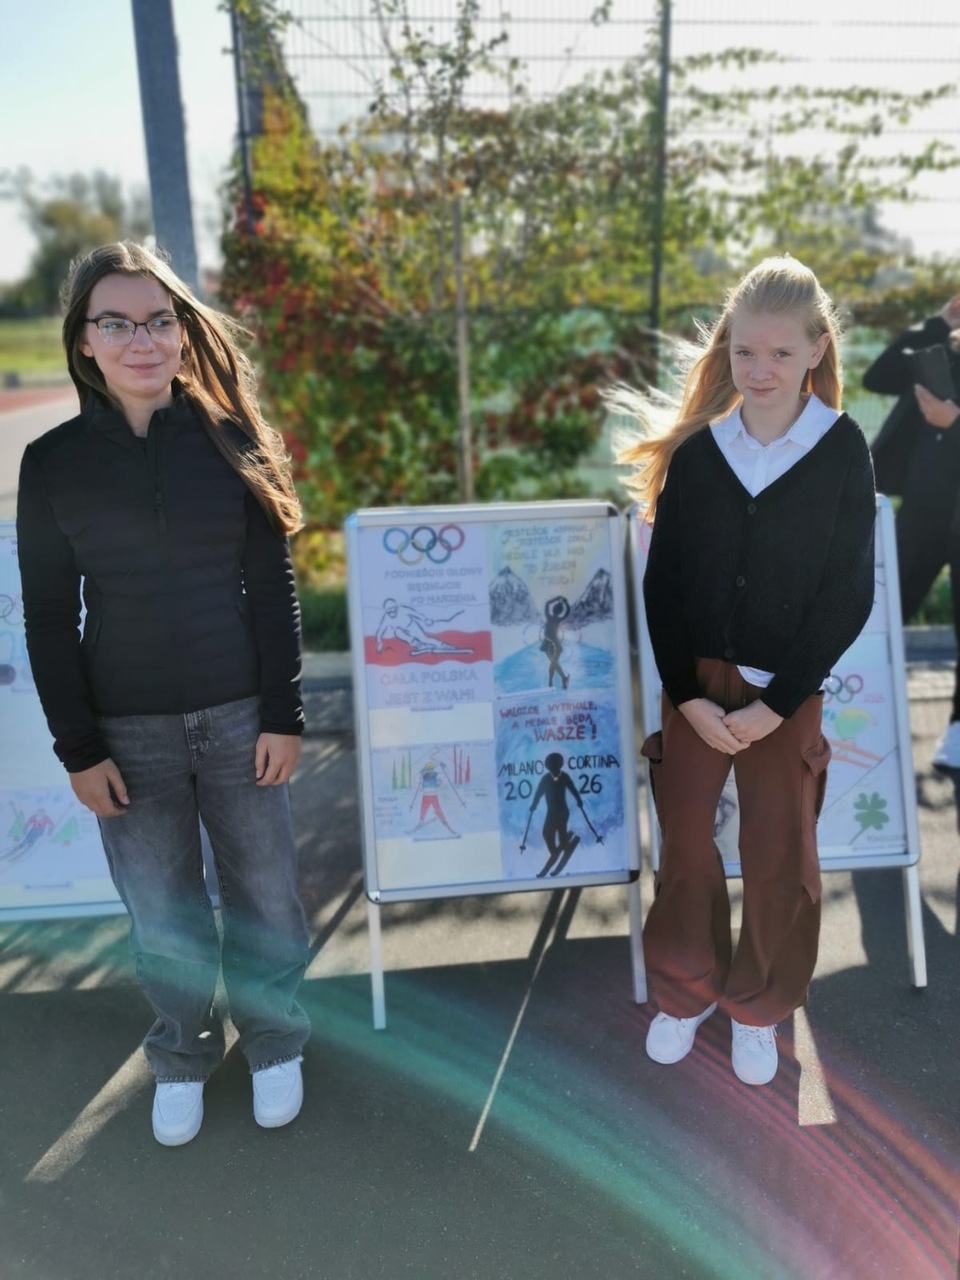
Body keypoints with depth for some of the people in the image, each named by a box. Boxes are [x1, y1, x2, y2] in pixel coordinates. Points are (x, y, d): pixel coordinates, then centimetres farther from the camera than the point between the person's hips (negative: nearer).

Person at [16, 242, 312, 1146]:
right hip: (127, 730, 0)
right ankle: (181, 1059, 36)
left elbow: (272, 590, -1)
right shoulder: (52, 460, -2)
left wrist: (283, 716, -5)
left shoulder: (231, 440, -2)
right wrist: (77, 748, -3)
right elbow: (49, 617, 0)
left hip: (237, 716, 0)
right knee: (162, 916, 11)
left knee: (264, 895, 12)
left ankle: (274, 1044, 36)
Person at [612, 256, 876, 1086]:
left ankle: (758, 1009, 31)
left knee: (780, 856, 8)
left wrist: (776, 701, -13)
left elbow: (848, 595, -7)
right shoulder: (695, 450, -2)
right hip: (693, 683, 2)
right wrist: (688, 692, -10)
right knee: (684, 846, 9)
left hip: (788, 690, -1)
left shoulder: (843, 452, -6)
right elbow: (662, 583, -1)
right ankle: (684, 994, 32)